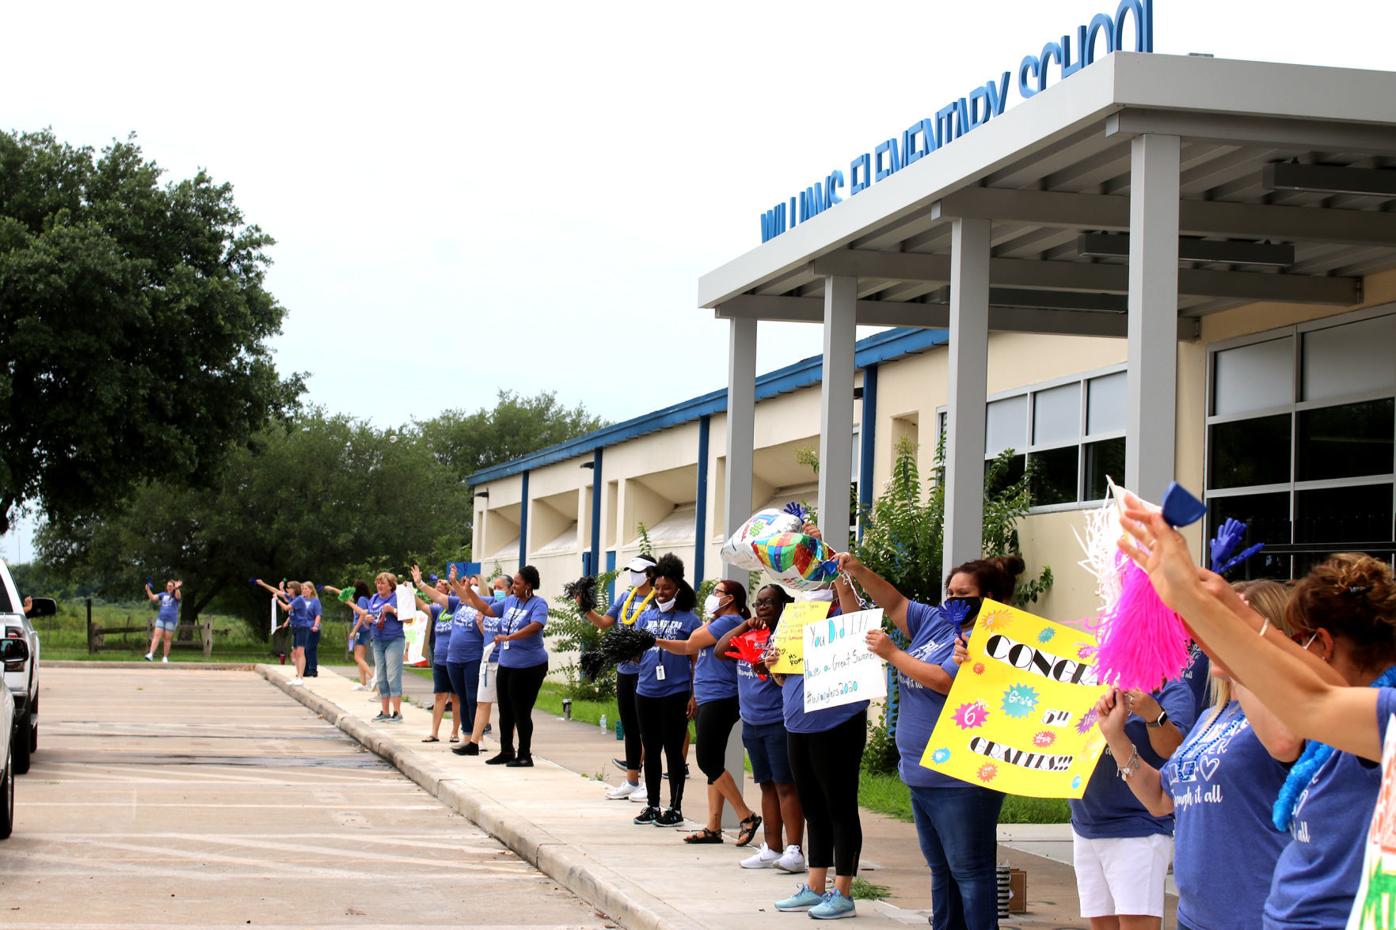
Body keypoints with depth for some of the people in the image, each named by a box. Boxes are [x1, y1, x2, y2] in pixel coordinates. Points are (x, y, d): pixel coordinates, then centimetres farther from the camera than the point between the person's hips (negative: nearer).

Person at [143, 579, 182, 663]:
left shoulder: (175, 595, 2)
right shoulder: (163, 594, 14)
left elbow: (178, 596, -21)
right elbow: (153, 598, 10)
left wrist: (177, 588, -41)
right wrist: (148, 589, -4)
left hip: (171, 619, -3)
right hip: (161, 618, 3)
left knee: (167, 639, 0)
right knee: (156, 636, -8)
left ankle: (165, 657, 8)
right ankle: (151, 654, -15)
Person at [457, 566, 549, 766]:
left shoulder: (538, 604, -12)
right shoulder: (510, 601, 10)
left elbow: (535, 626, -28)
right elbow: (488, 610, 20)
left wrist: (508, 637, -34)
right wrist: (469, 592, 11)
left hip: (528, 666, -8)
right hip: (506, 664, 8)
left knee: (521, 712, -2)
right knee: (505, 711, 14)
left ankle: (525, 755, 8)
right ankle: (506, 752, 25)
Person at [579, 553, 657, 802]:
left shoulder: (656, 601, -10)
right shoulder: (625, 598, 12)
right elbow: (603, 623, 11)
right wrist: (587, 609, -3)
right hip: (624, 670, 8)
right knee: (628, 727, 13)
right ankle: (631, 781, 22)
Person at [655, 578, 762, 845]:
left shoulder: (729, 621, -12)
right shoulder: (720, 623, 20)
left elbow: (692, 643, -10)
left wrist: (709, 620, 4)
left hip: (719, 700, -10)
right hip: (710, 701, 10)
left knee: (709, 762, -10)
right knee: (713, 764, 8)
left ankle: (747, 816, -7)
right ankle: (713, 828, 9)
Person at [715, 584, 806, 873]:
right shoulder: (750, 634, 13)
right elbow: (720, 650, 6)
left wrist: (770, 670, -32)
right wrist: (745, 625, -3)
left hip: (780, 722, -7)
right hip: (752, 722, 7)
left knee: (785, 785, -9)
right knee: (767, 785, 11)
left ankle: (794, 851, -11)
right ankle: (772, 849, 16)